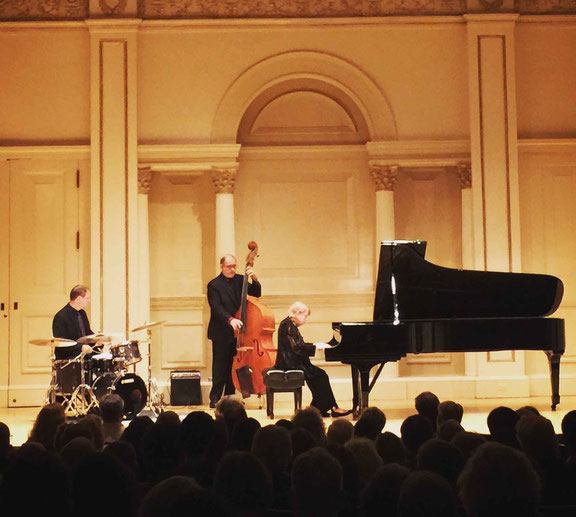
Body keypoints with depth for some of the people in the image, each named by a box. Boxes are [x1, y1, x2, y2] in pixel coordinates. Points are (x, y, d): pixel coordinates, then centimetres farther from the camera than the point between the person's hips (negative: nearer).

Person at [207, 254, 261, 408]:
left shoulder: (239, 280, 8)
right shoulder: (214, 285, -8)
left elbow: (256, 294, 7)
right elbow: (217, 308, -18)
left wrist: (254, 279, -11)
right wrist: (230, 319, -34)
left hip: (237, 331, 5)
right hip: (221, 333, -5)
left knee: (233, 366, 10)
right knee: (220, 367, -2)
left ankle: (230, 396, 18)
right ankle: (215, 398, 4)